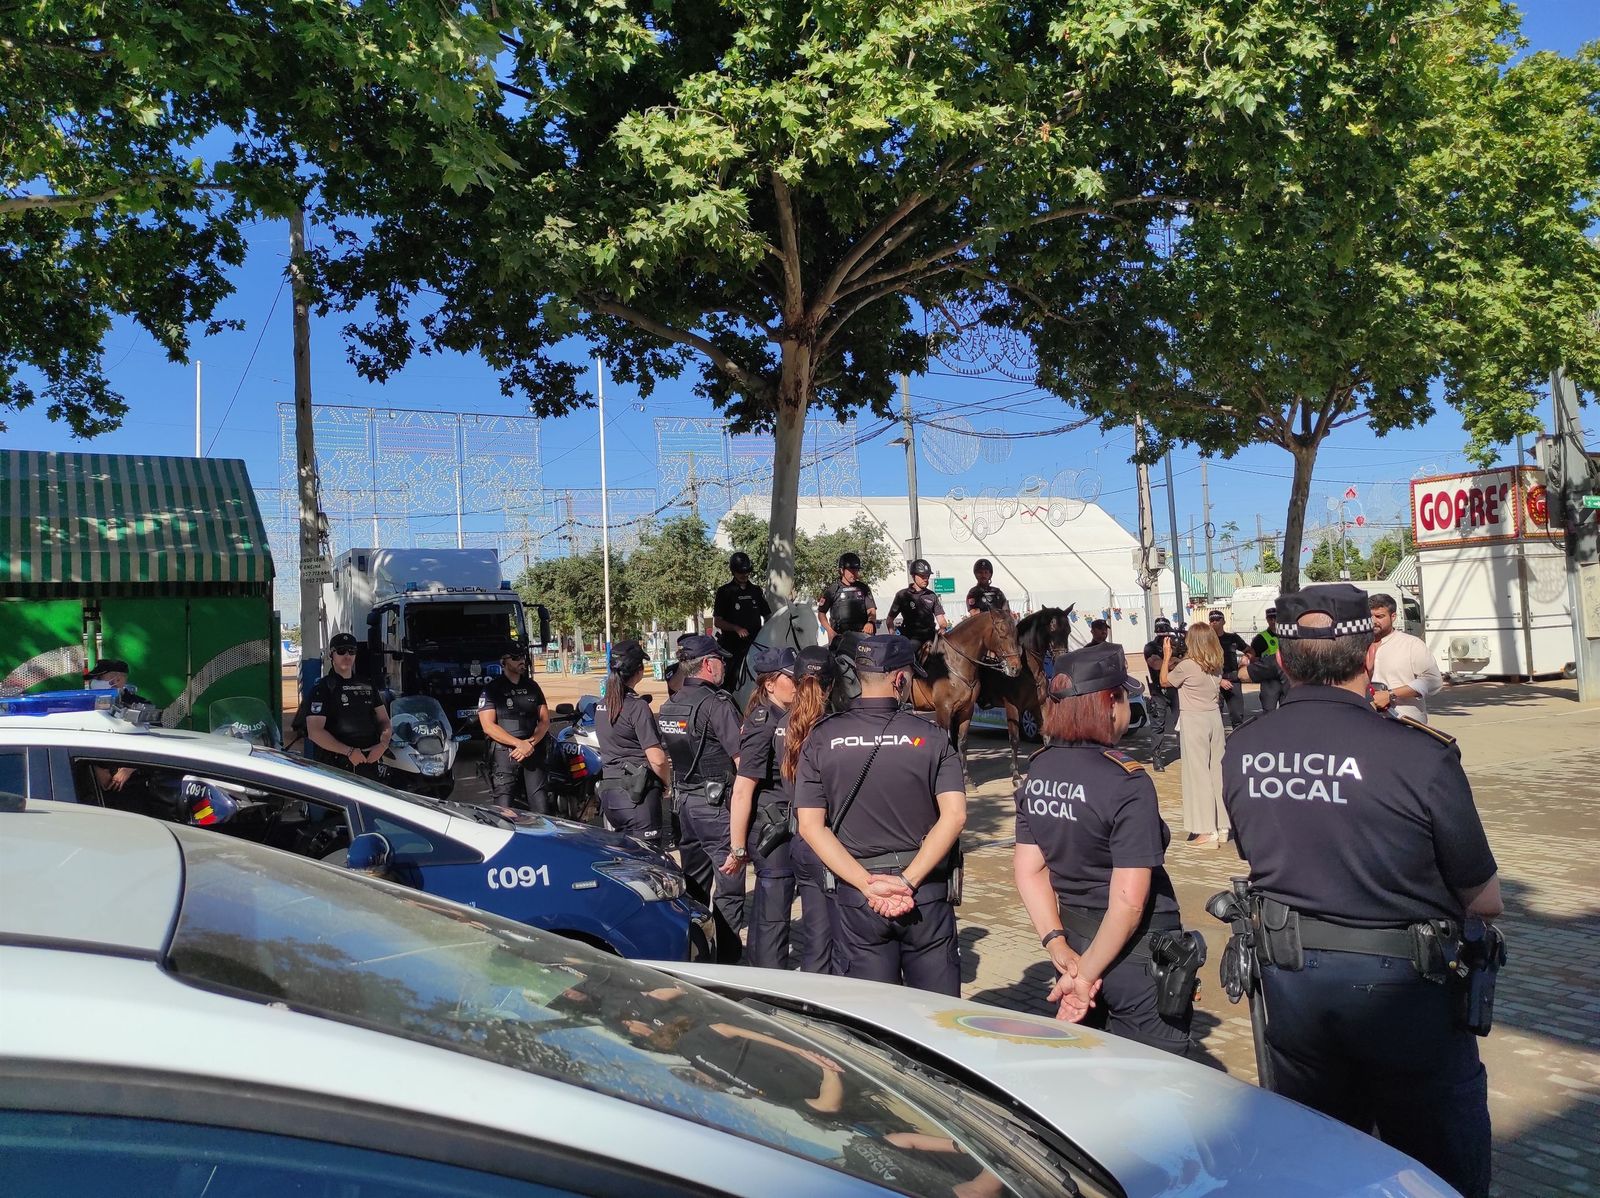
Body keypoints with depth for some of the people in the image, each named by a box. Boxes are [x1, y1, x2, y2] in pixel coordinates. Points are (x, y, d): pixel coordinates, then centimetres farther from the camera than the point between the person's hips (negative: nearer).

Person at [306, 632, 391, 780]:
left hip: (369, 763, 5)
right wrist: (349, 751, -19)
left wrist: (383, 743, -5)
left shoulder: (367, 686, 15)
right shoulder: (322, 688, -4)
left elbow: (384, 720, 16)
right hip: (335, 767, -5)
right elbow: (315, 732, -13)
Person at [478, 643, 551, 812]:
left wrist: (531, 743, -8)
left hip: (533, 752, 4)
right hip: (504, 753, -4)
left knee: (541, 808, -2)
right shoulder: (492, 690, 1)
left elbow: (544, 720, 11)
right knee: (504, 811, -9)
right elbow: (488, 726, -7)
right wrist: (520, 743, -15)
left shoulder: (532, 686, 15)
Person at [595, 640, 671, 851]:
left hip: (608, 789, 8)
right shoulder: (637, 707, -14)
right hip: (637, 793, -8)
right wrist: (667, 782, 2)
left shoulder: (602, 705, 10)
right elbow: (657, 759, -18)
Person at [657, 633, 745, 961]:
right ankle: (728, 960, -1)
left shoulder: (668, 707, 9)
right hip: (717, 805, -8)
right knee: (728, 888, -2)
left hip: (684, 801, 8)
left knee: (694, 883, 17)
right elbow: (741, 760, -17)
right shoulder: (717, 704, -16)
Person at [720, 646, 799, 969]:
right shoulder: (763, 725, -19)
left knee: (765, 905, 21)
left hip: (782, 826, 9)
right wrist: (738, 850, -20)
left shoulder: (785, 718, 9)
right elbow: (742, 791, -22)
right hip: (770, 829, -9)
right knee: (774, 916, -1)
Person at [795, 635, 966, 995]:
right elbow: (954, 815, -14)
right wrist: (909, 882, -14)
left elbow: (810, 825, -7)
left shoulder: (822, 739, -1)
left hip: (857, 897, 1)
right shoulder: (931, 737, -4)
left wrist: (867, 884, -11)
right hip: (926, 896, -1)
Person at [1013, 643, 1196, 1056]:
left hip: (1075, 939, 6)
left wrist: (1058, 945, 0)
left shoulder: (1037, 771, -1)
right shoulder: (1127, 782, -21)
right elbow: (1128, 902, -23)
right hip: (1134, 949, -6)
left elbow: (1029, 869, 2)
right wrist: (1086, 974, -15)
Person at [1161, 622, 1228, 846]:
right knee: (1216, 769, 12)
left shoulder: (1187, 665, -17)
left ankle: (1207, 830, 0)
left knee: (1198, 772, -1)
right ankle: (1222, 826, 19)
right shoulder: (1216, 665, 4)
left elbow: (1165, 681, -3)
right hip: (1214, 717, 7)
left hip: (1193, 720, -7)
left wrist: (1167, 655, 4)